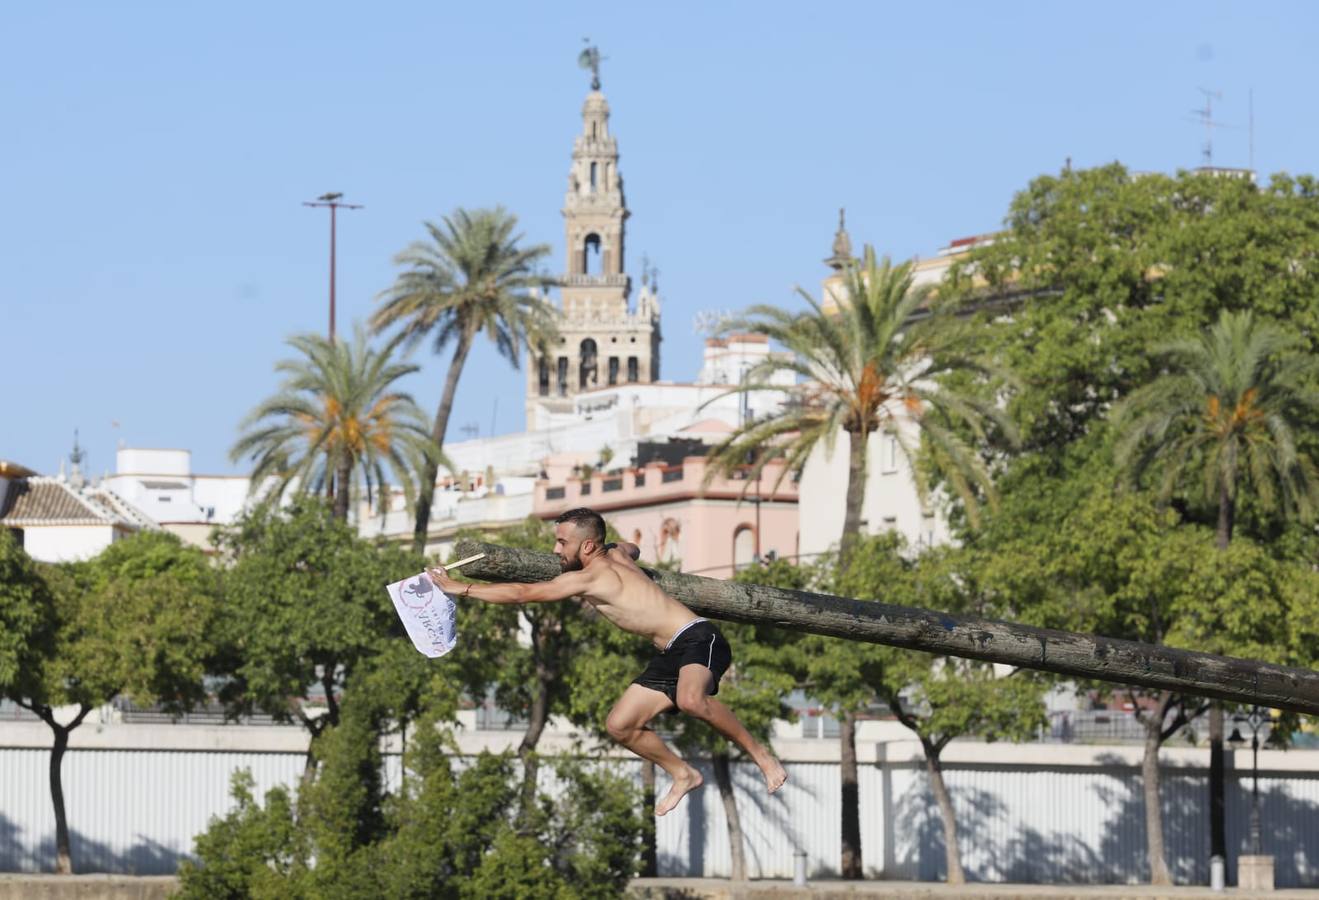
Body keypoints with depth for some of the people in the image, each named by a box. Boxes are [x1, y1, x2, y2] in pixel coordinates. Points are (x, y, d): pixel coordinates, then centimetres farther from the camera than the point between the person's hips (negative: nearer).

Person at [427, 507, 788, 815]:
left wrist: (459, 588, -8)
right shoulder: (617, 554, 12)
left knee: (691, 700, -39)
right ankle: (682, 775, 23)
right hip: (671, 654, 10)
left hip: (697, 639, -10)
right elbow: (634, 549, 41)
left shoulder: (589, 578, -15)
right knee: (619, 726, 5)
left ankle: (762, 755, -24)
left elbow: (522, 594, -13)